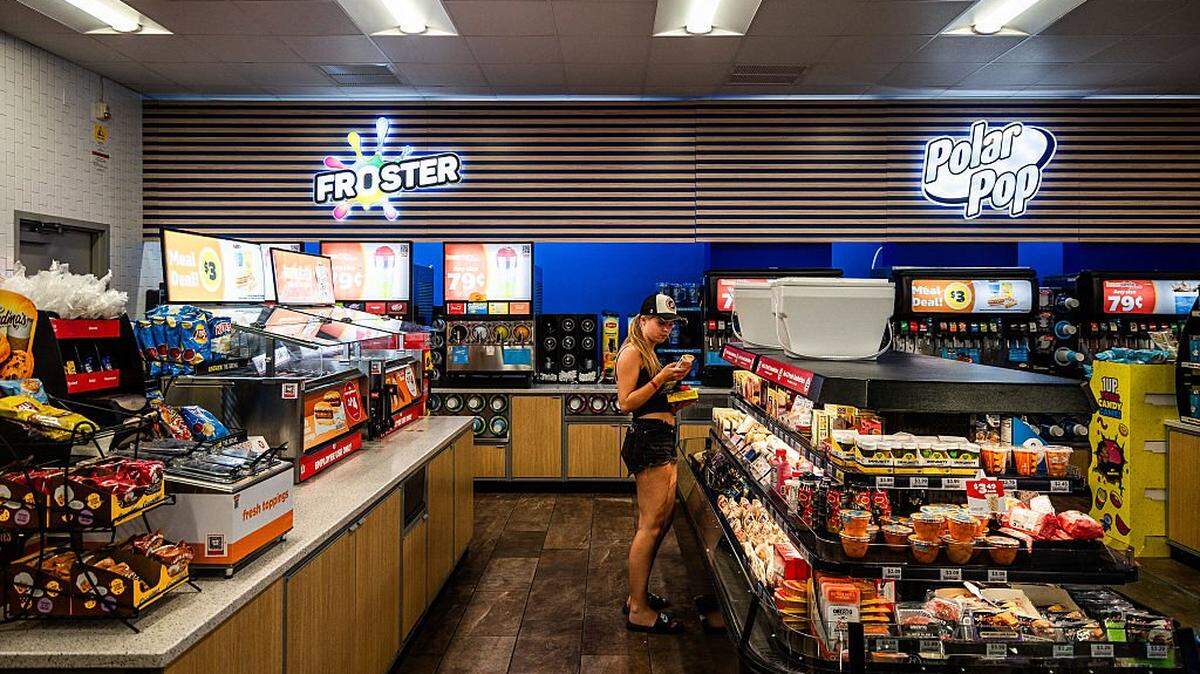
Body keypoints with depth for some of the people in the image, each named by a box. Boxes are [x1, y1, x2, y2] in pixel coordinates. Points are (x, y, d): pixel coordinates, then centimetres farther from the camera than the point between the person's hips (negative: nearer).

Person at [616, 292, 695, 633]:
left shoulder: (650, 353, 22)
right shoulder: (632, 352, -9)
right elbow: (626, 403, -16)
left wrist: (675, 378, 11)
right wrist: (661, 378, -20)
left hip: (661, 440, 11)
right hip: (648, 439, -11)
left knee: (663, 519, 14)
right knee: (651, 524, -8)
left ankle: (639, 595, 25)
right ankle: (638, 611, 0)